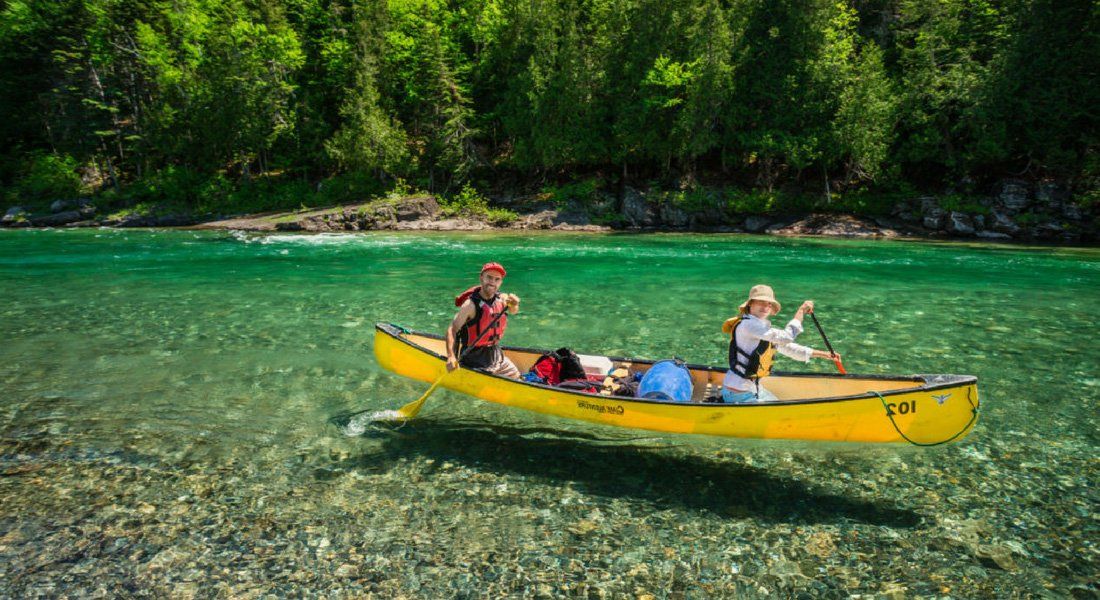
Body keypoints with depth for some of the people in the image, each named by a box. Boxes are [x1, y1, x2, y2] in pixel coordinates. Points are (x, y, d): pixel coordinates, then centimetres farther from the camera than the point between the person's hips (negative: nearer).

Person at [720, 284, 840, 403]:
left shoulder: (763, 327, 10)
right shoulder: (748, 324, -22)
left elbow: (787, 347, 15)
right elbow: (786, 337, -28)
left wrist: (824, 354, 14)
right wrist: (801, 311, -17)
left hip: (753, 388, 10)